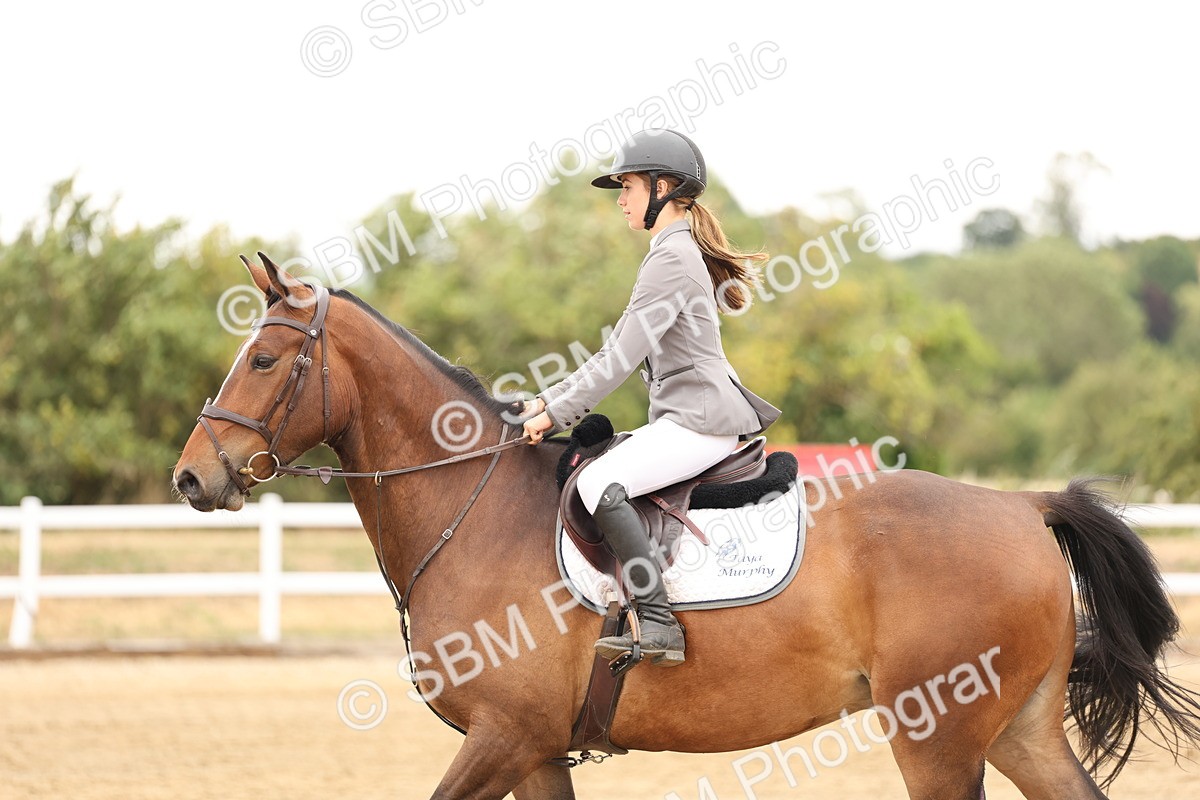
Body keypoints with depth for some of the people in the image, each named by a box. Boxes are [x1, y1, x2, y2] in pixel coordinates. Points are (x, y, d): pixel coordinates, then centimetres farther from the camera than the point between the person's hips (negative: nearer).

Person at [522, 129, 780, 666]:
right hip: (689, 418, 11)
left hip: (699, 420, -11)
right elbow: (618, 351, 22)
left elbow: (622, 357, -17)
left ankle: (659, 626, -29)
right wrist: (550, 400, 16)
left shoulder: (671, 259, -13)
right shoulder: (678, 253, 20)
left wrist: (556, 414, -12)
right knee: (579, 468, 18)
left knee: (598, 482, -26)